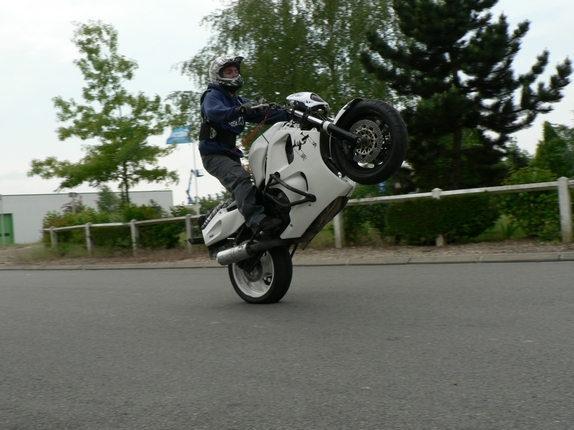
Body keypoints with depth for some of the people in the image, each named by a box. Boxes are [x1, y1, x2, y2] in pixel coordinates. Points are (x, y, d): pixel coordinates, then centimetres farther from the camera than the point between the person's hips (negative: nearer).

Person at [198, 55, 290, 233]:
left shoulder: (238, 100, 22)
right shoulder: (212, 96, -5)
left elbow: (262, 114, 12)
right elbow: (214, 112, -30)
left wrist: (289, 114, -2)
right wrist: (240, 110, -47)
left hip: (231, 154, 10)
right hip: (213, 154, -10)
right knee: (241, 178, -32)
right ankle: (256, 218, -48)